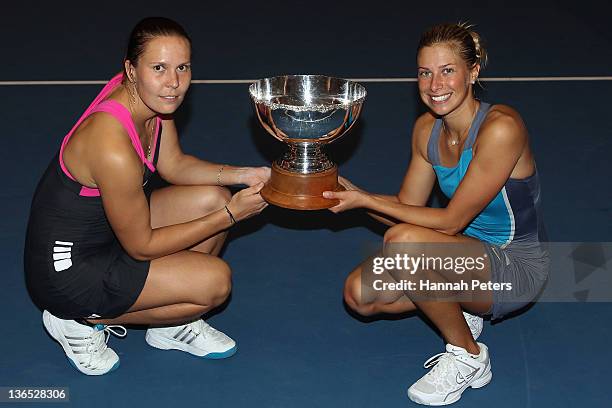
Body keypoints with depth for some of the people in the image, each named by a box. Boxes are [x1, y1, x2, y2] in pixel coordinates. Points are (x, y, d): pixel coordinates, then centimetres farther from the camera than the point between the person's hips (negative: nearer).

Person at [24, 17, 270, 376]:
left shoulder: (152, 98, -9)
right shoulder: (113, 148, -35)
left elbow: (174, 165, 9)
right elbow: (141, 246, -22)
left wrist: (239, 175, -5)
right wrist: (229, 215, -17)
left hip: (106, 229, 9)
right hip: (67, 269, -9)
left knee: (213, 198, 0)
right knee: (216, 280, -14)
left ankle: (171, 326, 13)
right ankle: (81, 321, 2)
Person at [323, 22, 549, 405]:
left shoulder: (501, 128, -25)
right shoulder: (427, 128, -1)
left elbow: (451, 221, -23)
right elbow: (408, 205, 7)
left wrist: (366, 200, -22)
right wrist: (350, 191, -9)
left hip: (517, 268, -7)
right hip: (469, 253, 7)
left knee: (402, 241, -31)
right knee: (360, 293, -9)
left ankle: (467, 356, -10)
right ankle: (460, 311, 13)